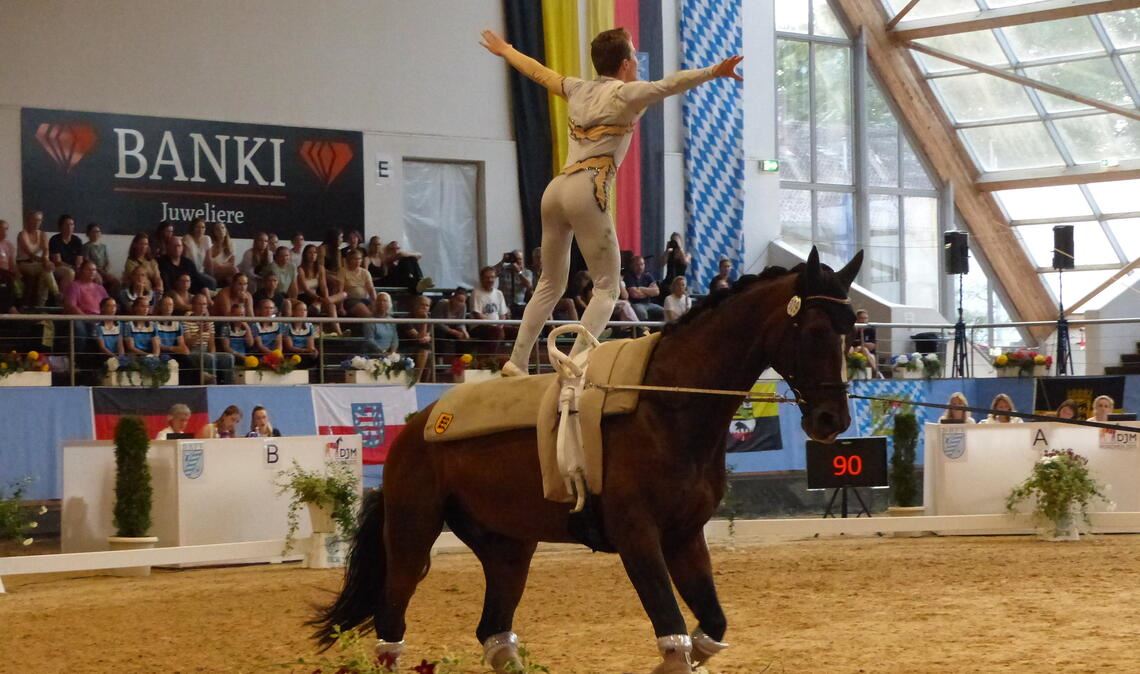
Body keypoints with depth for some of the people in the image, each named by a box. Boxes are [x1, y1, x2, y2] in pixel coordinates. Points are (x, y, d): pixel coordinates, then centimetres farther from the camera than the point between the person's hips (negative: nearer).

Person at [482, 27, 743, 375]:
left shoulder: (579, 89, 19)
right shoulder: (626, 94, 1)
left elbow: (539, 72, 34)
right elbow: (668, 85, -17)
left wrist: (505, 51, 52)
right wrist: (715, 71, -27)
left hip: (556, 189, 7)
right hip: (586, 191, -7)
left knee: (551, 283, 17)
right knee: (607, 287, -5)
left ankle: (516, 361, 12)